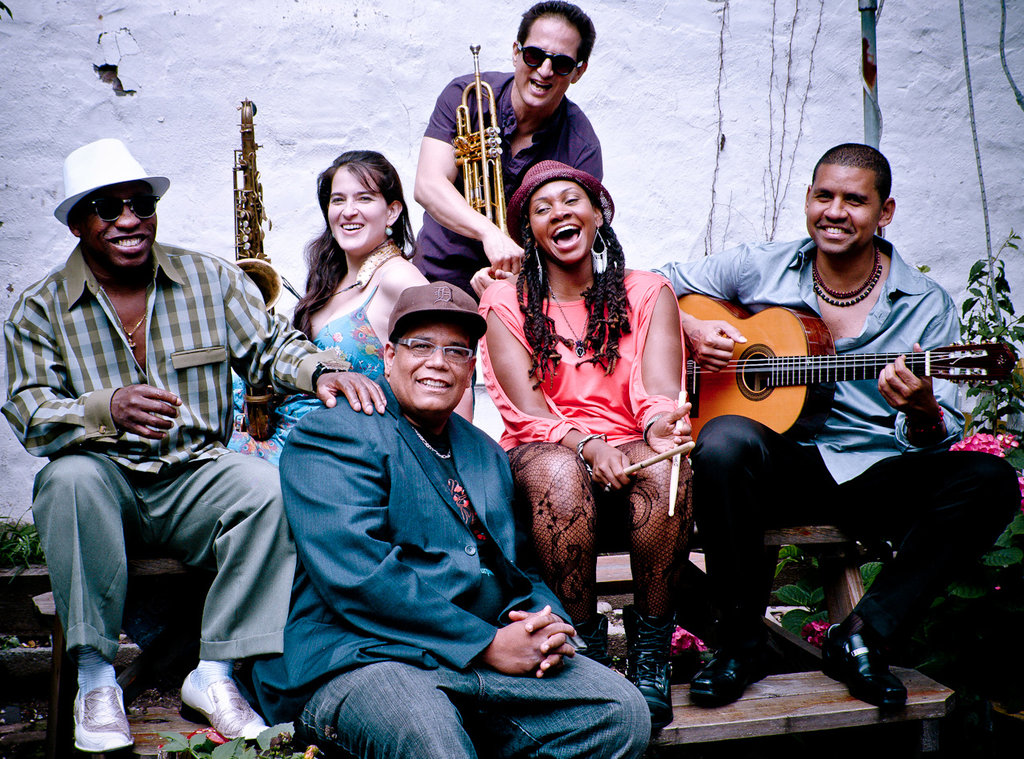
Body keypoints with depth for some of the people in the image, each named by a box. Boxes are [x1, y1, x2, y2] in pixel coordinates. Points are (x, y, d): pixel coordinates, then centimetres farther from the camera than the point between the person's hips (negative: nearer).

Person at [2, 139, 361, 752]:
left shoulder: (211, 279, 7)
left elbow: (270, 344, 4)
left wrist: (319, 373, -21)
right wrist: (108, 408, -29)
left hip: (195, 475, 1)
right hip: (104, 479, 0)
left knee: (269, 486, -29)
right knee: (71, 477, -35)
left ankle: (215, 673, -20)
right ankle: (96, 675, -24)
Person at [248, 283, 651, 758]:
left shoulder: (487, 455, 23)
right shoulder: (332, 435, -1)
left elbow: (520, 569, 24)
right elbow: (357, 574, -15)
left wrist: (547, 625, -2)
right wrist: (487, 643, -17)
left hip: (487, 652, 7)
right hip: (362, 657, -7)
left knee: (622, 713, -13)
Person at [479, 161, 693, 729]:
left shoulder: (648, 293, 10)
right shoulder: (505, 303, 7)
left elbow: (659, 388, -6)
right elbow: (525, 407, -6)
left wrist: (659, 423, -31)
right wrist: (588, 446, -25)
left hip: (629, 454, 1)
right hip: (545, 449, -1)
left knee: (665, 469, -34)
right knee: (559, 472, -37)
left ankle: (650, 654, -20)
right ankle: (585, 646, -21)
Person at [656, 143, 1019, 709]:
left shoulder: (926, 305, 4)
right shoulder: (760, 269, 5)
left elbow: (941, 434, 0)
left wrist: (922, 413, -25)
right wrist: (692, 329, -9)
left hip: (878, 476, 2)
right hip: (780, 465, -1)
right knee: (725, 438, -34)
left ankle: (862, 637, -18)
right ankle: (740, 643, -19)